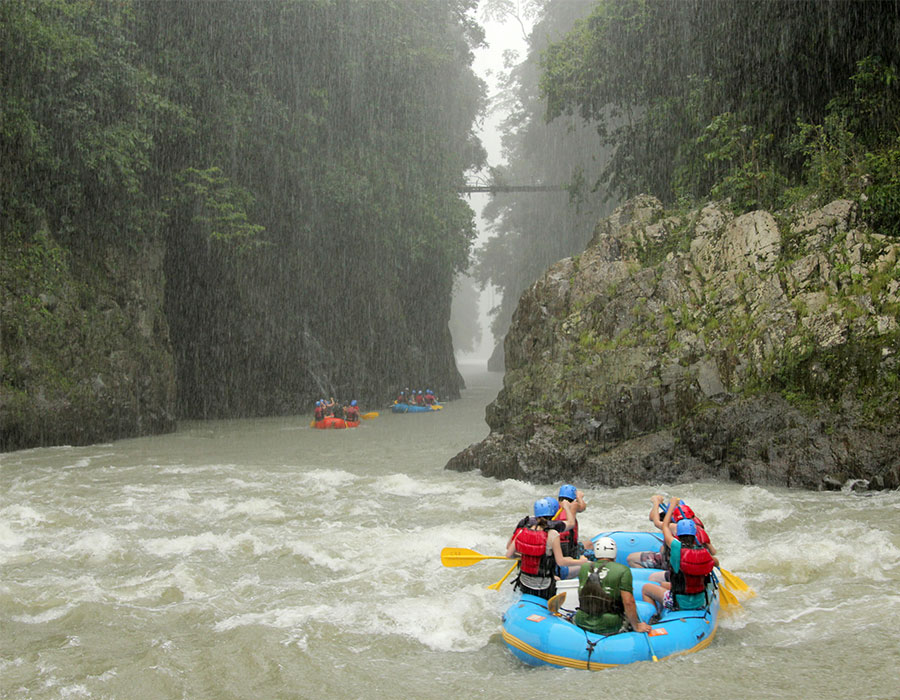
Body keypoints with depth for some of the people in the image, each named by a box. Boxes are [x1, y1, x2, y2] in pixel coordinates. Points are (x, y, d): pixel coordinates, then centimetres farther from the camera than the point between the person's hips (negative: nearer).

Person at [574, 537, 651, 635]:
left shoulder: (583, 569, 5)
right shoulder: (623, 571, -8)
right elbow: (628, 602, -15)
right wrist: (636, 627, -4)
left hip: (582, 624, 4)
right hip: (609, 628, -4)